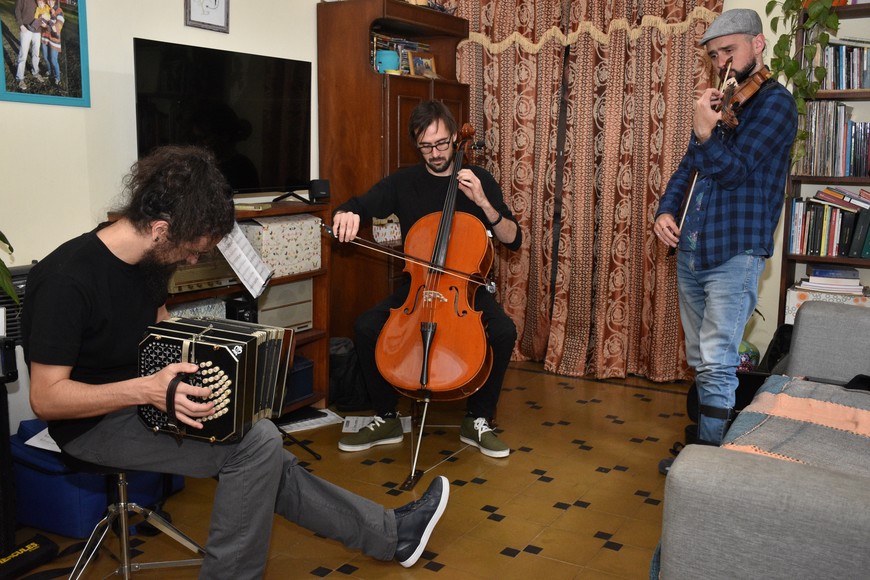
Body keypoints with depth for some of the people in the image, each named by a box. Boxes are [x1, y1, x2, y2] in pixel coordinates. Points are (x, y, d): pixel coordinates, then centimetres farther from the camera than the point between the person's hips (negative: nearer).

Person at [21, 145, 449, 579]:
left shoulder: (148, 258, 0)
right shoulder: (67, 279, -25)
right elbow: (45, 398, -23)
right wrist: (147, 390, -35)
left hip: (141, 403, 7)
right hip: (92, 422, -7)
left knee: (265, 462, -3)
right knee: (258, 444, -22)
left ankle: (390, 532, 7)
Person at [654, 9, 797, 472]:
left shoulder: (775, 101, -4)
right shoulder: (721, 103, 19)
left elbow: (736, 169, -16)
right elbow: (687, 168, 20)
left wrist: (705, 137, -33)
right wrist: (665, 210, 2)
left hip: (736, 252, -7)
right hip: (692, 250, 8)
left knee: (717, 363, -10)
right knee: (701, 361, 14)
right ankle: (702, 442, 27)